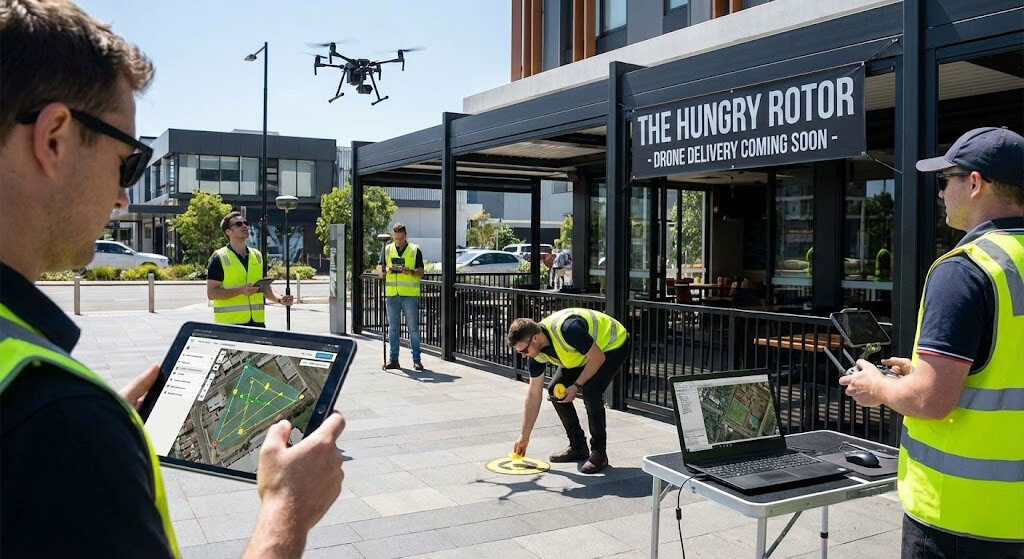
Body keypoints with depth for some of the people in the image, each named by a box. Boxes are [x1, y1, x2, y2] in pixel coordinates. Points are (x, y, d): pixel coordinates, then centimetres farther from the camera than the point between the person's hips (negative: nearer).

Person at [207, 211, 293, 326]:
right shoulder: (219, 258, -3)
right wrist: (241, 290, -19)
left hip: (257, 321, 5)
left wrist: (279, 299, -3)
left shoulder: (257, 256, 14)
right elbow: (211, 293, -8)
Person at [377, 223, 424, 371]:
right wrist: (385, 270, -15)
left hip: (410, 294, -2)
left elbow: (421, 271, 2)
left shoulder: (415, 250, 4)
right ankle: (393, 359, 12)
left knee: (413, 328, -1)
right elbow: (379, 269, 7)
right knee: (393, 328, 6)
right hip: (391, 294, 2)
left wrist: (411, 272, -19)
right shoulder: (387, 249, 11)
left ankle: (416, 359, 4)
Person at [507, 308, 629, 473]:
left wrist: (576, 386, -22)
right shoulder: (537, 350, -13)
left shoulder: (566, 329, -39)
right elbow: (534, 393, -5)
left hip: (613, 345, -8)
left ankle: (599, 452, -10)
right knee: (555, 390, -2)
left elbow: (598, 358, -28)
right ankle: (578, 447, 11)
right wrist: (524, 436, -4)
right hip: (584, 354, 8)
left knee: (590, 392, -26)